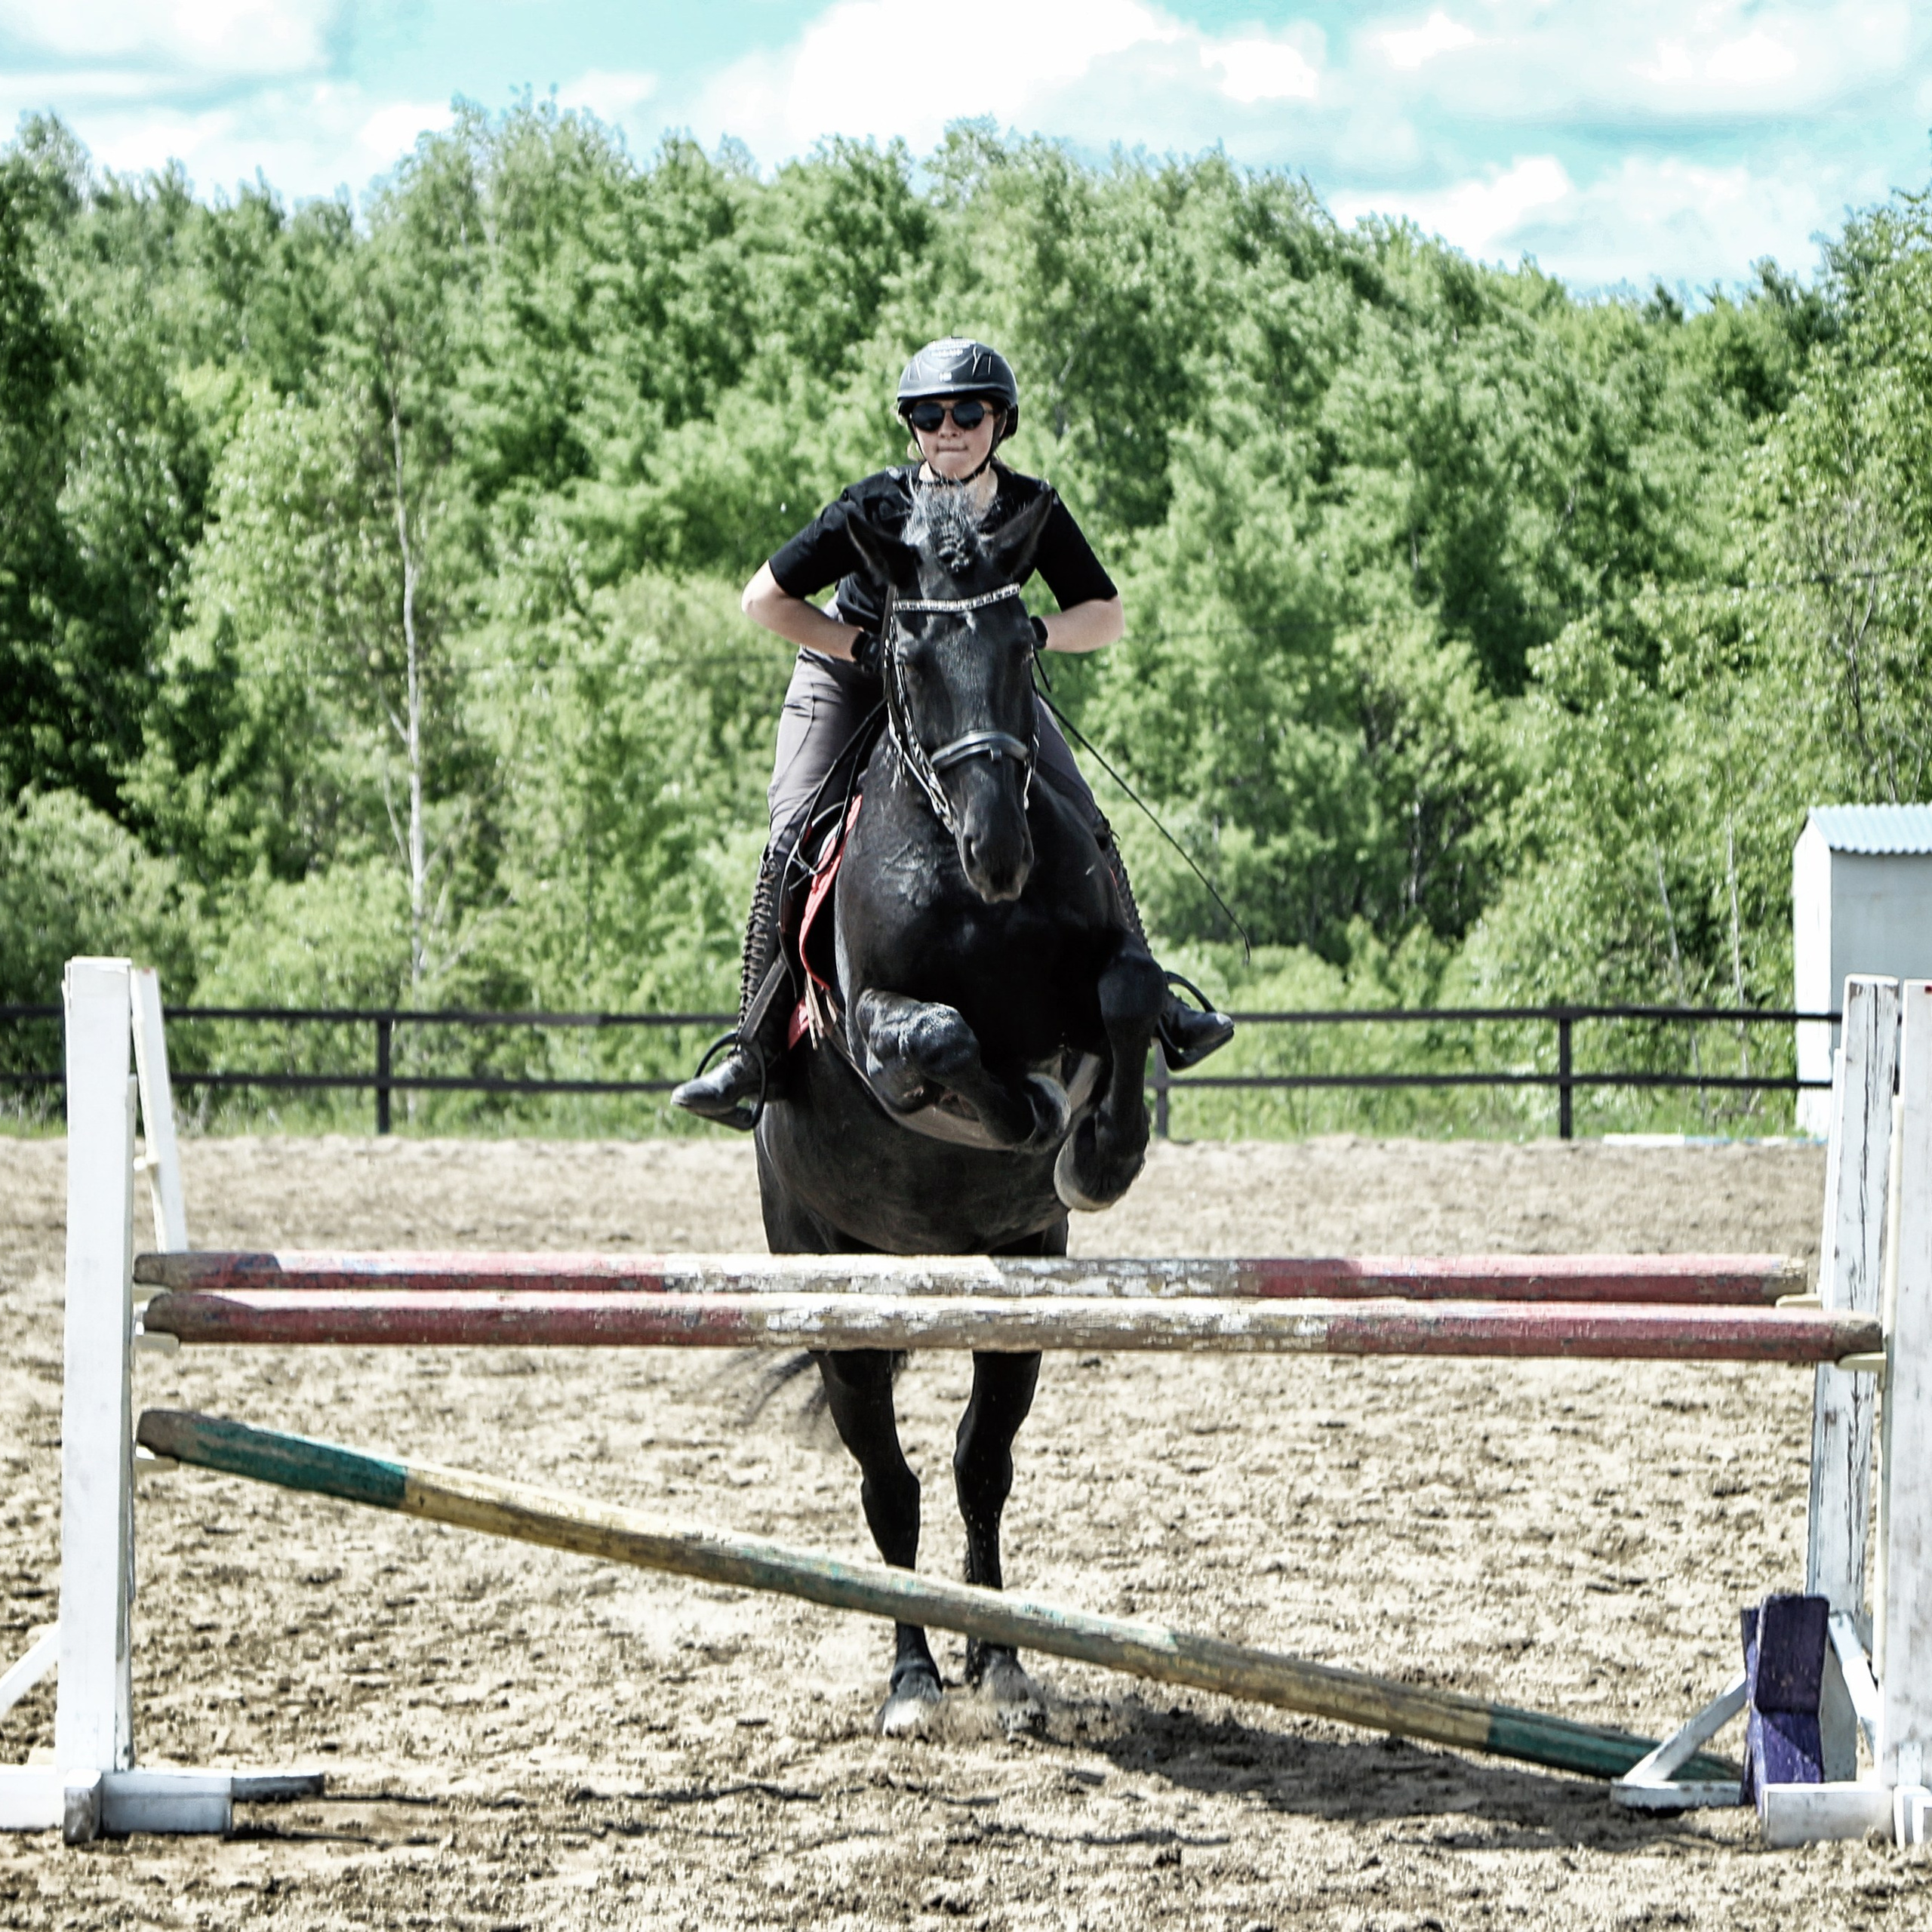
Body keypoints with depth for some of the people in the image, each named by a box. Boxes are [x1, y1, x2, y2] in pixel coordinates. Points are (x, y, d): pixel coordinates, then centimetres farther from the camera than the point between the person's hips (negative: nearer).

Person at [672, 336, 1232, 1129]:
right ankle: (753, 1055, -13)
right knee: (794, 843, -19)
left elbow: (1105, 616, -10)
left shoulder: (1032, 509, -19)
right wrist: (864, 646, -28)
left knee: (1083, 829, -8)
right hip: (851, 682, -2)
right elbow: (765, 599, -18)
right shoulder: (874, 508, -26)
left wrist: (1035, 633, -30)